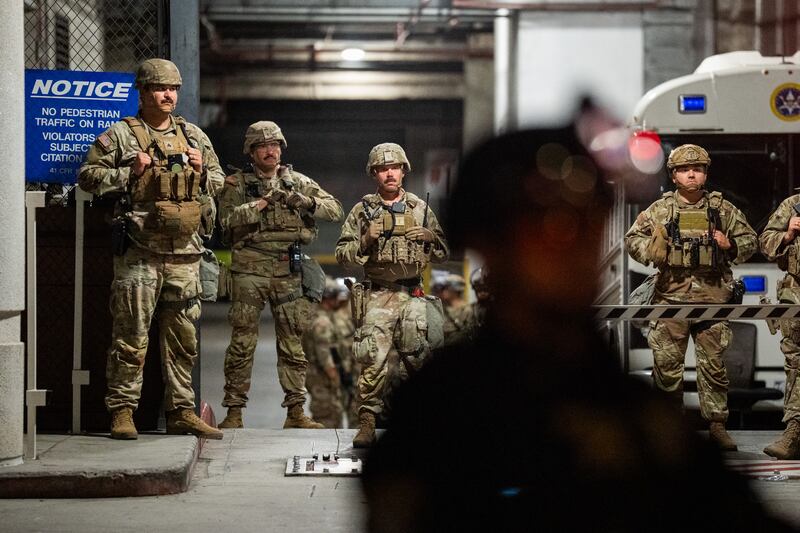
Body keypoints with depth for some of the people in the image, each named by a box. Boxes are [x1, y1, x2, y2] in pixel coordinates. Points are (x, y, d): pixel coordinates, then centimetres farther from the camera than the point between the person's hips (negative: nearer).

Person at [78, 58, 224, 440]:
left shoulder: (194, 136, 16)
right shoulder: (120, 135, 2)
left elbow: (218, 182, 24)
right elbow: (87, 176, 0)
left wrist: (202, 172, 3)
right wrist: (128, 173, -11)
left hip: (185, 252, 5)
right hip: (139, 252, -5)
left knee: (182, 337, 8)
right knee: (131, 337, -4)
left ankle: (181, 411, 15)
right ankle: (121, 412, 3)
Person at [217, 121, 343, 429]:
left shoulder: (297, 182, 13)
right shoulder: (237, 184, 6)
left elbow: (335, 210, 7)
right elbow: (228, 221, -9)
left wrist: (303, 201, -10)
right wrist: (262, 203, -16)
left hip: (290, 270, 3)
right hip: (250, 269, -2)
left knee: (293, 342, 5)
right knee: (242, 341, -3)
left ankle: (295, 412, 10)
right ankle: (234, 412, 2)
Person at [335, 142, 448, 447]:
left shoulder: (420, 208, 12)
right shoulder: (363, 210, 6)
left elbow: (443, 255, 16)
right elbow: (342, 255, 4)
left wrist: (431, 238, -4)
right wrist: (365, 241, -13)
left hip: (413, 296, 3)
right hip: (377, 297, -2)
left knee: (416, 361, 4)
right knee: (374, 362, -13)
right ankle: (367, 423, -10)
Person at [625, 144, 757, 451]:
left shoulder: (722, 209, 9)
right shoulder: (660, 209, 6)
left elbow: (750, 240, 15)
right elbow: (632, 238, 8)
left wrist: (731, 246, -5)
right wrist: (650, 249, -12)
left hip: (713, 296, 1)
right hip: (672, 294, 0)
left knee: (713, 363, 3)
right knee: (667, 362, 0)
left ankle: (717, 423, 11)